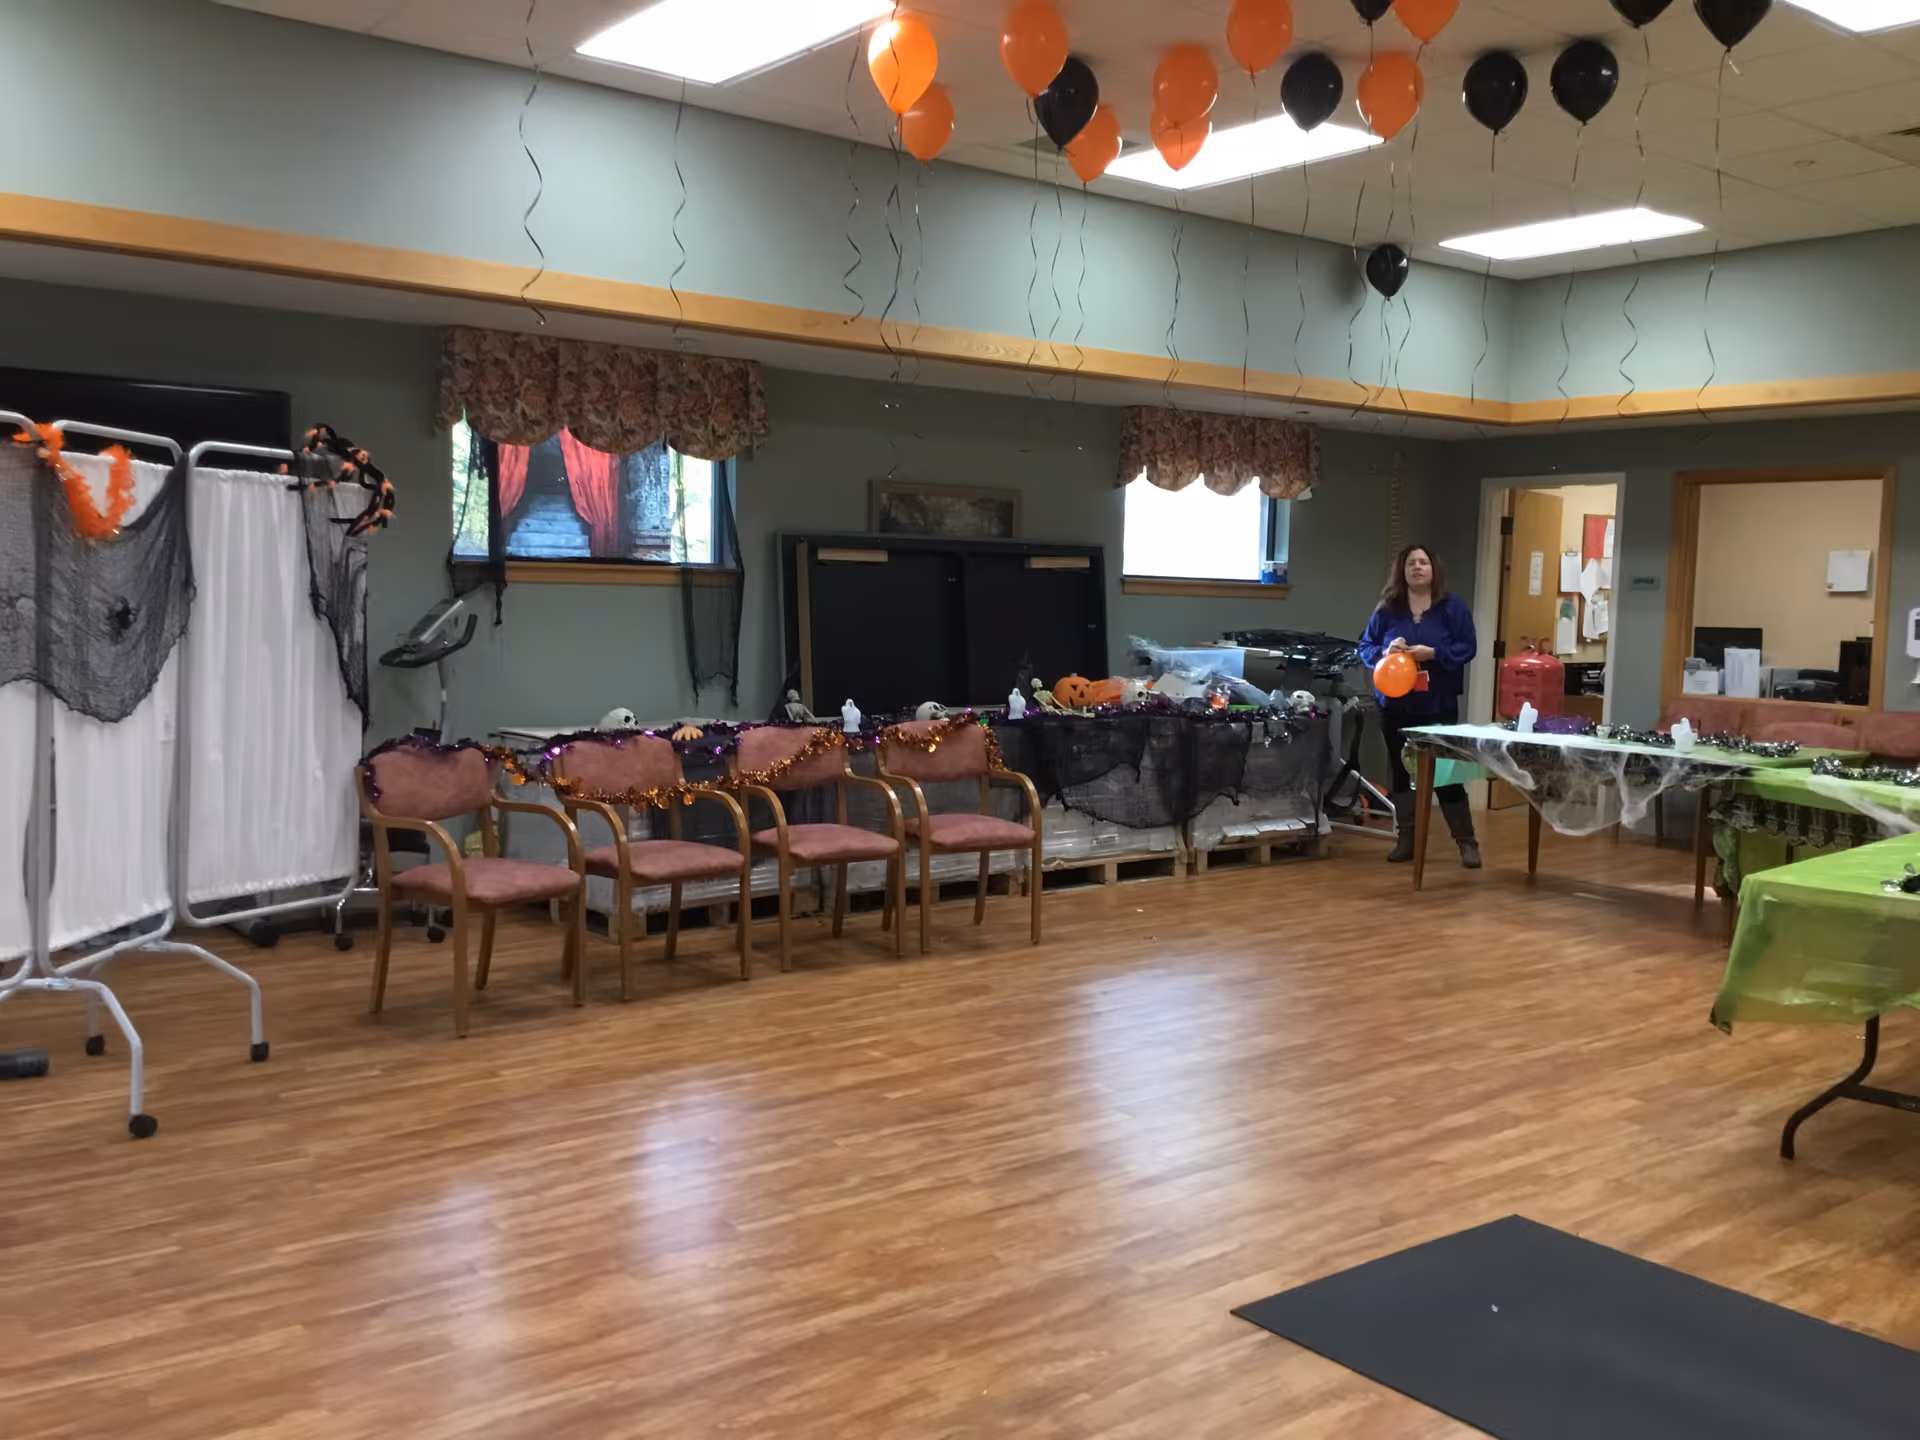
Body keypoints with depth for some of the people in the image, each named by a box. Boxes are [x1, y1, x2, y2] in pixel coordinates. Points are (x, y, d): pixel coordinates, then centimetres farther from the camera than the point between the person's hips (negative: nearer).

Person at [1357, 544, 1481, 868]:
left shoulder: (1453, 607, -1)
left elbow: (1468, 647, -5)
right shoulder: (1387, 610, 4)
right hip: (1395, 705, 3)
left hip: (1439, 706, -3)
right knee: (1401, 772, 8)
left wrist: (1433, 653, -20)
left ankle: (1466, 841, 8)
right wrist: (1385, 652, -15)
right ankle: (1406, 839, 17)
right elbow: (1365, 648, 6)